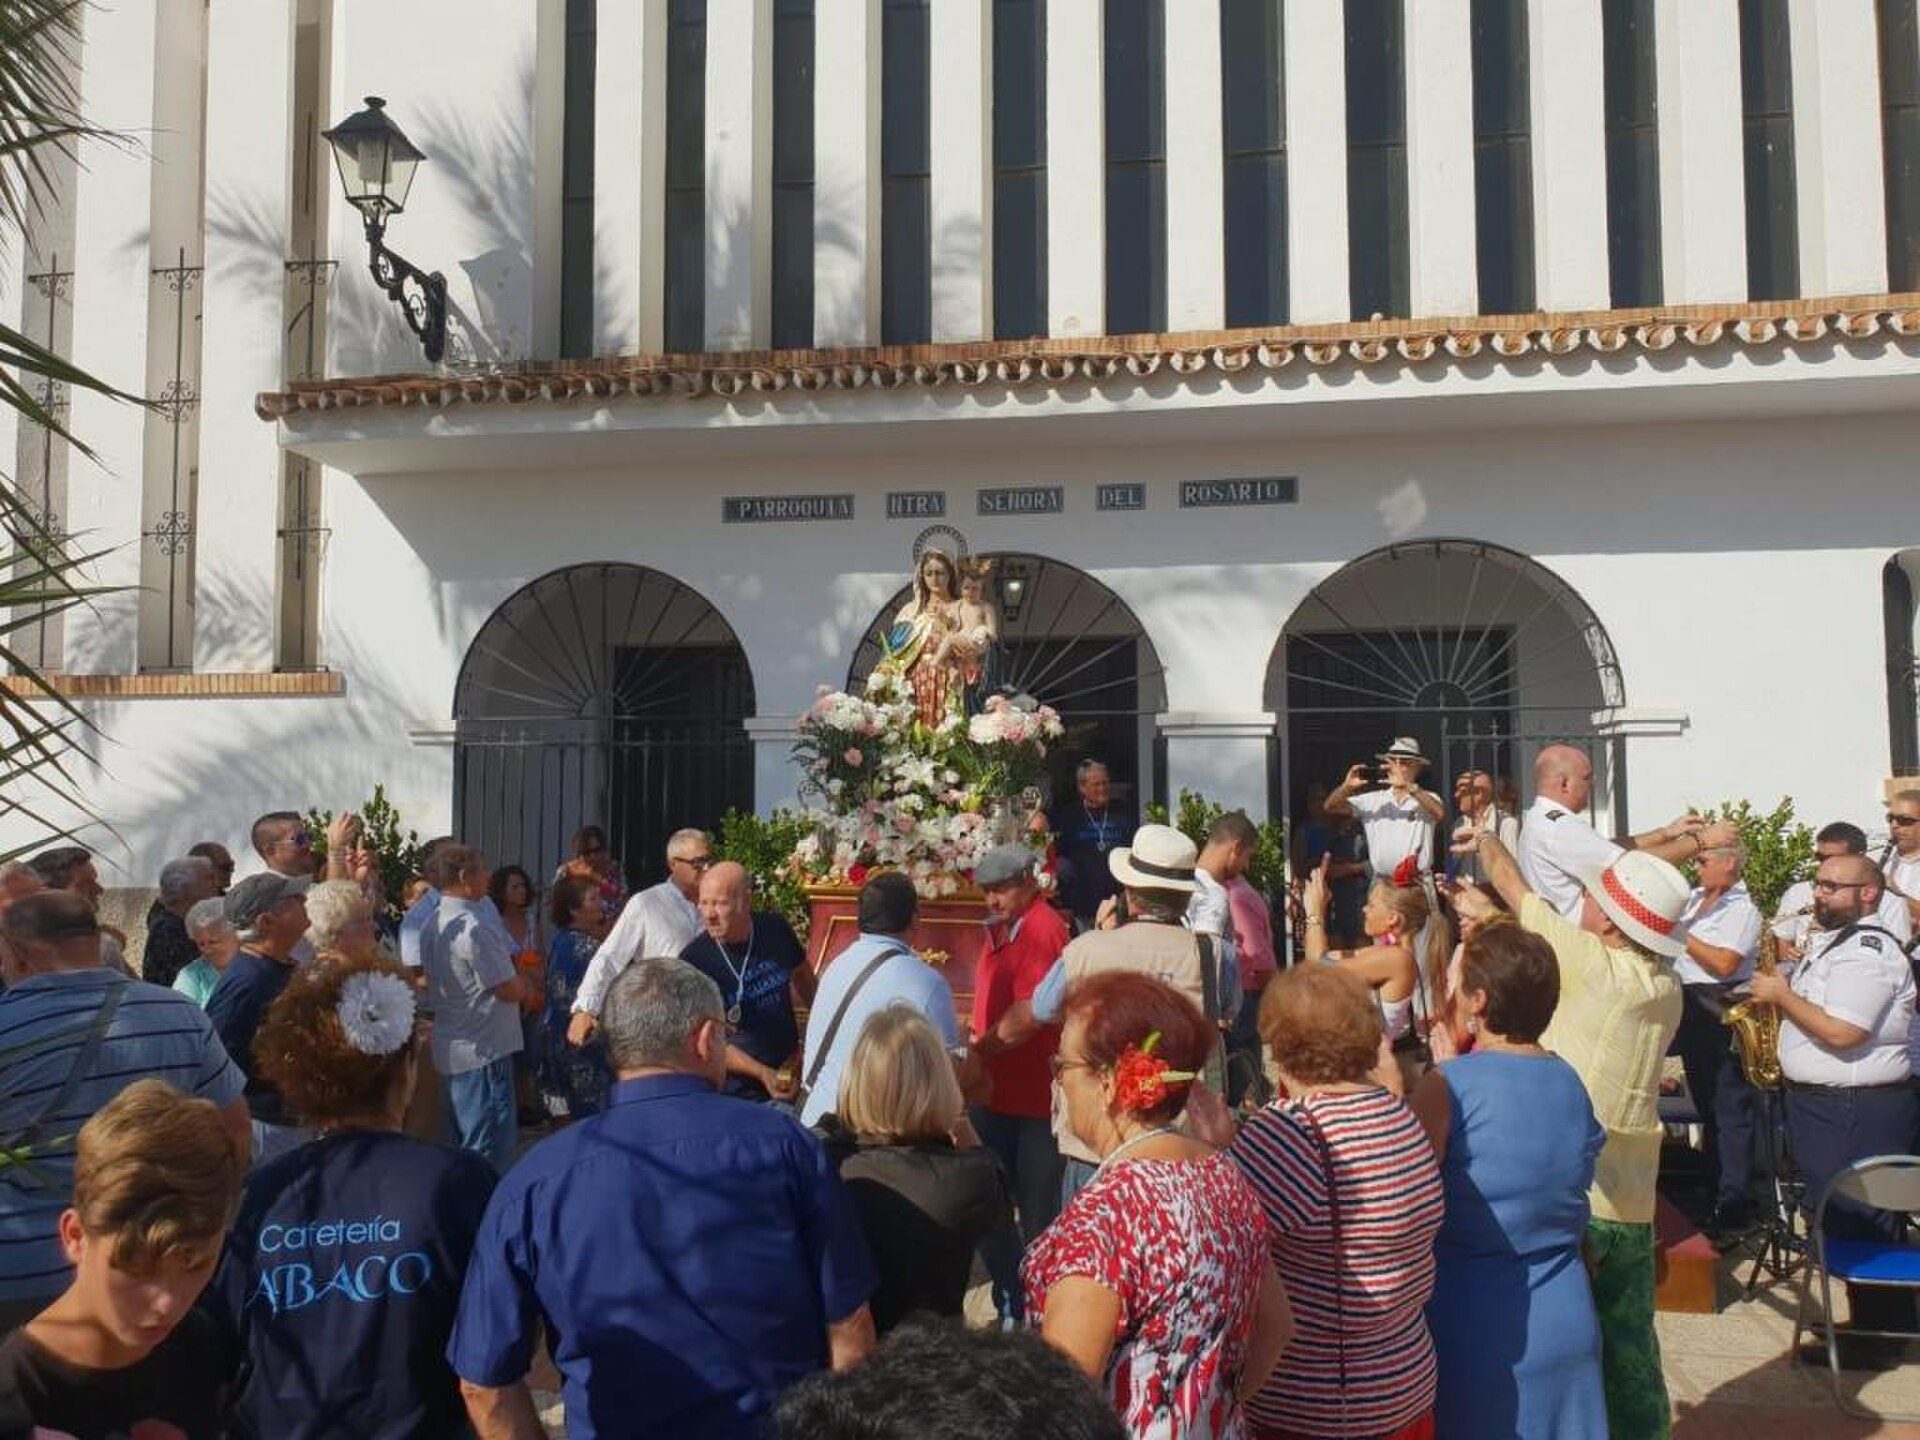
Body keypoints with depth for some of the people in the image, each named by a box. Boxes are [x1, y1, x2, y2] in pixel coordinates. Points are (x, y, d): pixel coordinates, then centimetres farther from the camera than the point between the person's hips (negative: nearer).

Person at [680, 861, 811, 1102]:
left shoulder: (775, 928, -7)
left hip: (790, 1075, 4)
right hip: (737, 1089, -4)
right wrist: (763, 1073, -27)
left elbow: (801, 975, 14)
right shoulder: (694, 961, -19)